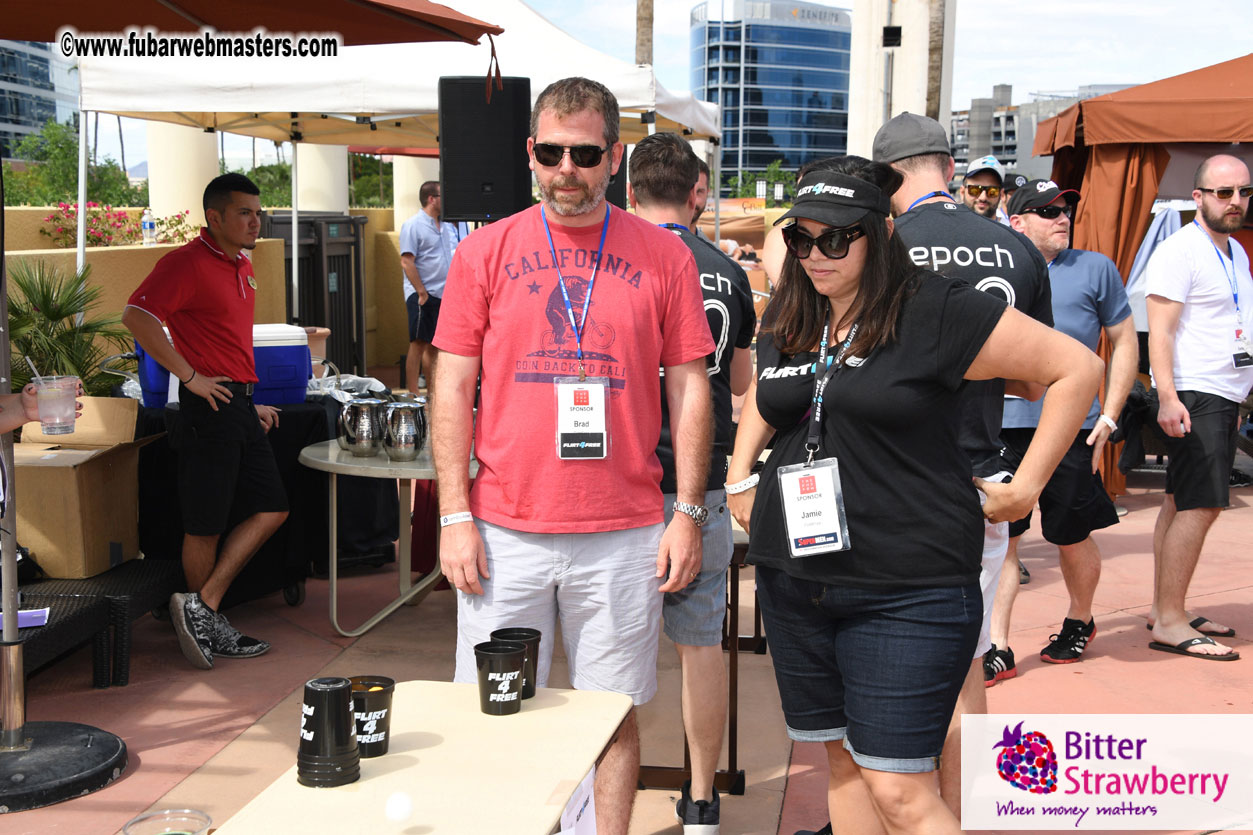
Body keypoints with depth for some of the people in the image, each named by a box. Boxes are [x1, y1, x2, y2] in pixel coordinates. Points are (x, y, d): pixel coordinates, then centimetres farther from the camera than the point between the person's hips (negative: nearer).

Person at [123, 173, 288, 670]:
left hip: (240, 408, 9)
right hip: (208, 406, -9)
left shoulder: (242, 266, 17)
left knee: (272, 508, 6)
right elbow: (136, 316, -24)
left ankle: (202, 608, 8)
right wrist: (190, 376, -21)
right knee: (206, 526, 1)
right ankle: (210, 626, 14)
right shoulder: (188, 262, -11)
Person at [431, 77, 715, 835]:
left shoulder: (664, 256, 3)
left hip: (625, 536, 0)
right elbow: (453, 388, 3)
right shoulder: (486, 252, 3)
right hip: (505, 531, 1)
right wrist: (455, 516, -2)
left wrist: (688, 513, 0)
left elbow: (689, 388, 5)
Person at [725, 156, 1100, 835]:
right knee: (843, 761, 15)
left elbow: (1077, 368, -7)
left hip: (907, 590, -6)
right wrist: (739, 478, 17)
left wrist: (1024, 488, -6)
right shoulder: (785, 321, 10)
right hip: (793, 576, 6)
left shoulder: (938, 312, -10)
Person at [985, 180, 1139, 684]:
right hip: (1003, 422, 1)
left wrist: (1108, 417, 0)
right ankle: (997, 650, 5)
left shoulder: (1095, 268, 7)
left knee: (1073, 538, 10)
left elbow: (1125, 342, 9)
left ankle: (1079, 623, 36)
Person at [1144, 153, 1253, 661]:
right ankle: (1170, 624, -9)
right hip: (1192, 397, -9)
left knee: (1181, 504, 10)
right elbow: (1159, 332, -16)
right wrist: (1167, 397, -25)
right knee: (1200, 505, -12)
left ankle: (1164, 609, 15)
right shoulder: (1178, 252, -10)